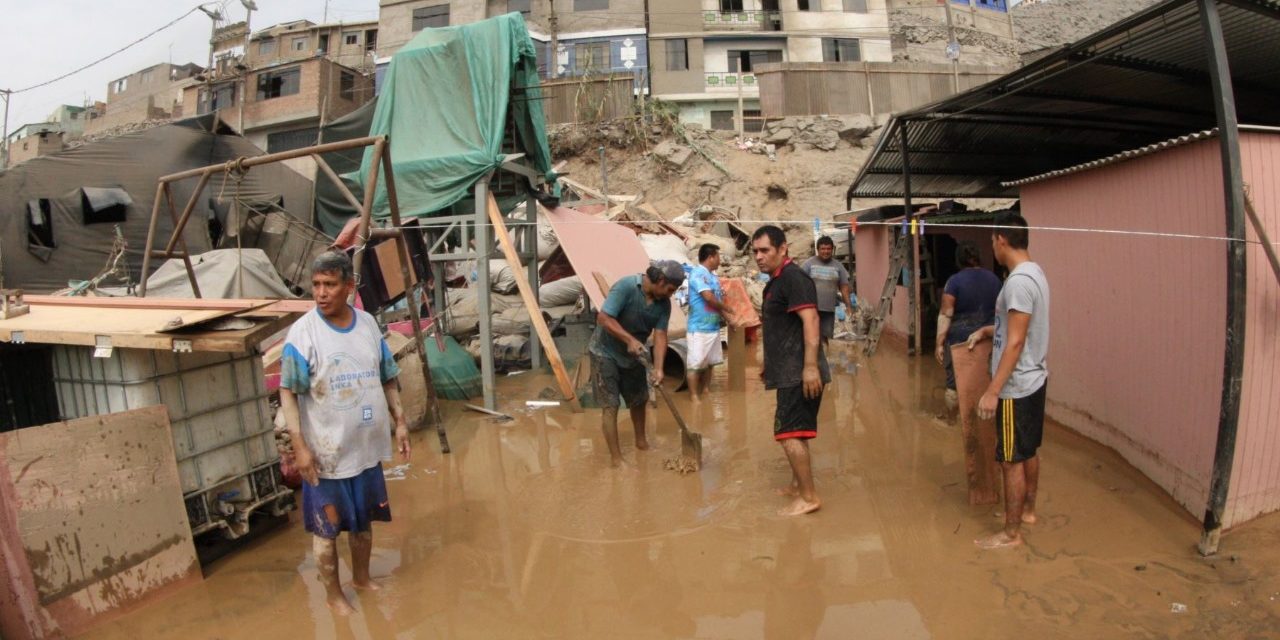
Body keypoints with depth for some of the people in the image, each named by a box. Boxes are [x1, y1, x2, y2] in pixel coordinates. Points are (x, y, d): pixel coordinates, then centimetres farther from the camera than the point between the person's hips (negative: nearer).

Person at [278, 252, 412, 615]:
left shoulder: (368, 324, 0)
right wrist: (299, 446, -18)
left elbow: (387, 379, 10)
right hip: (326, 452, -4)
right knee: (326, 528, 10)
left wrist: (399, 421, 6)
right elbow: (288, 393, -13)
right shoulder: (303, 333, -14)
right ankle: (333, 594, 31)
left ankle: (361, 577, 43)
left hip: (367, 446, 5)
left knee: (363, 520, 21)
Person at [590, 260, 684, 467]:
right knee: (610, 406, -7)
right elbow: (603, 318, -30)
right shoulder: (626, 286, -27)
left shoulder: (664, 303, -7)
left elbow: (660, 335, -11)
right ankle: (616, 458, 0)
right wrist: (630, 339, -36)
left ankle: (641, 442, 39)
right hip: (605, 353, -7)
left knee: (639, 400, 18)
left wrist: (658, 368, -23)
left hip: (632, 356, 7)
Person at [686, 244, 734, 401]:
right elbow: (709, 297, -21)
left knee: (709, 363, 15)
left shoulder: (713, 277, 14)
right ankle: (694, 397, -1)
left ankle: (705, 392, 26)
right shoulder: (697, 274, -14)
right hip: (699, 329, -9)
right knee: (695, 364, -5)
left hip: (714, 328, 9)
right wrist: (726, 308, -6)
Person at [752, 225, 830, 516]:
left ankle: (809, 497, 0)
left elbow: (810, 320, -23)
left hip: (799, 372, -10)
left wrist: (810, 366, -29)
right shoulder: (776, 281, 17)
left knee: (789, 434, -9)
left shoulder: (793, 276, -14)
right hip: (789, 372, 10)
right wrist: (770, 365, 29)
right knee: (794, 432, 18)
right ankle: (798, 485, 31)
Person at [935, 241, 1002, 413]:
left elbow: (945, 315, -15)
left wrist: (939, 343, -13)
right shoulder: (994, 279, 4)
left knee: (955, 378, 6)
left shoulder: (955, 281, -12)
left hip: (960, 339, -4)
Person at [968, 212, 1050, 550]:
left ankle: (1011, 533, 11)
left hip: (1017, 387, -10)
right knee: (1028, 452, 22)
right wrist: (988, 331, 19)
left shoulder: (1018, 281, -23)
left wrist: (992, 391, -25)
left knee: (1011, 460, 0)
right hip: (1033, 380, 10)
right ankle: (1027, 509, 39)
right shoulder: (1033, 273, 8)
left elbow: (1015, 342, -26)